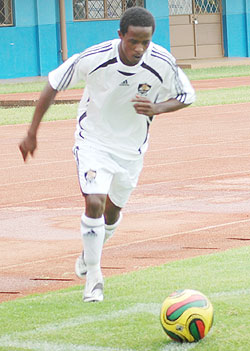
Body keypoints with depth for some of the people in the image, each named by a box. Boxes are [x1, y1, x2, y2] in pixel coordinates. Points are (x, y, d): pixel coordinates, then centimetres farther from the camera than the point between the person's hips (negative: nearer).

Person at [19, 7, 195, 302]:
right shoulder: (94, 59, -27)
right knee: (94, 203, -20)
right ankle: (93, 276, -5)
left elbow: (187, 96, -5)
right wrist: (32, 133, -9)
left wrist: (157, 108, -26)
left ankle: (90, 254, 48)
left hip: (131, 146, 3)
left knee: (113, 211, 16)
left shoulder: (162, 63, -22)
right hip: (93, 140, -3)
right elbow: (53, 85, -12)